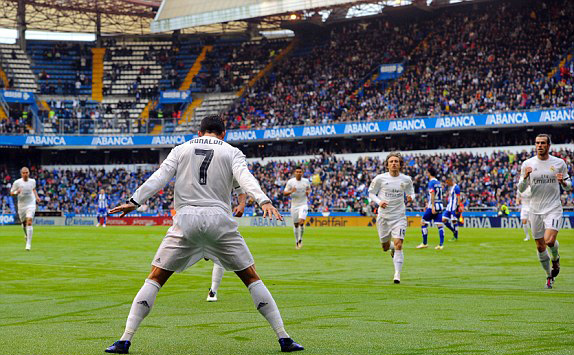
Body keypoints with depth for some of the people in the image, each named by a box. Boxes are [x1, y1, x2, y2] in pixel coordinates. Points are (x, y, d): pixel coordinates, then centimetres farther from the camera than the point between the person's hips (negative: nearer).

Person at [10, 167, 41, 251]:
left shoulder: (33, 181, 1)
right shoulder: (17, 182, -8)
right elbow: (11, 193, -1)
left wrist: (36, 196, 9)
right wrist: (16, 192, -22)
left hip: (31, 204, -1)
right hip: (21, 205, 1)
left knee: (29, 222, -17)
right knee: (24, 222, 13)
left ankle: (28, 243, -17)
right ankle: (26, 234, 48)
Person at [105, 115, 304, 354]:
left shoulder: (181, 150, 16)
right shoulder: (232, 152, 12)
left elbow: (159, 177, 4)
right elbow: (244, 177, -7)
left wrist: (134, 201, -1)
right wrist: (263, 201, -21)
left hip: (185, 220, 1)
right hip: (219, 220, 0)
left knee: (154, 280, 8)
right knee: (252, 279, 11)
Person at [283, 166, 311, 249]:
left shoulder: (306, 181, 1)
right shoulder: (290, 182, -4)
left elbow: (309, 188, 20)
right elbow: (285, 193, -2)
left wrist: (308, 192, -3)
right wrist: (291, 191, -23)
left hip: (303, 204, 0)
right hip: (294, 205, 0)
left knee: (301, 222, -19)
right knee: (296, 224, 6)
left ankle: (300, 239, 0)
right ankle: (297, 241, 22)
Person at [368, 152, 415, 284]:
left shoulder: (406, 179, -1)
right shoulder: (380, 178, -5)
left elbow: (411, 192, 14)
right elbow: (371, 193, 5)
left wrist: (410, 197, -10)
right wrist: (379, 202, -14)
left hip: (399, 217, -1)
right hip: (383, 216, 1)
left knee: (398, 245, -15)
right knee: (385, 247, 9)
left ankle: (397, 275, -10)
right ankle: (391, 248, 47)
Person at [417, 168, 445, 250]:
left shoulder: (431, 182, -8)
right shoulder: (438, 182, 17)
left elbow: (432, 194, -18)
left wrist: (432, 207, -24)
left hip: (433, 206, -7)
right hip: (440, 205, 7)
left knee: (423, 223, 3)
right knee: (439, 225, 2)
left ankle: (424, 243, 5)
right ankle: (441, 245, -5)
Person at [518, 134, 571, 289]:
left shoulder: (559, 163, 2)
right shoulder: (527, 164, 3)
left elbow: (568, 186, 10)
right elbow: (521, 189, 4)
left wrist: (563, 182, -13)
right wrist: (525, 177, -16)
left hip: (553, 208, -2)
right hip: (535, 210, 2)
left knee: (549, 240, -22)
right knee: (540, 247, 5)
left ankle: (556, 258, 13)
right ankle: (549, 276, 24)